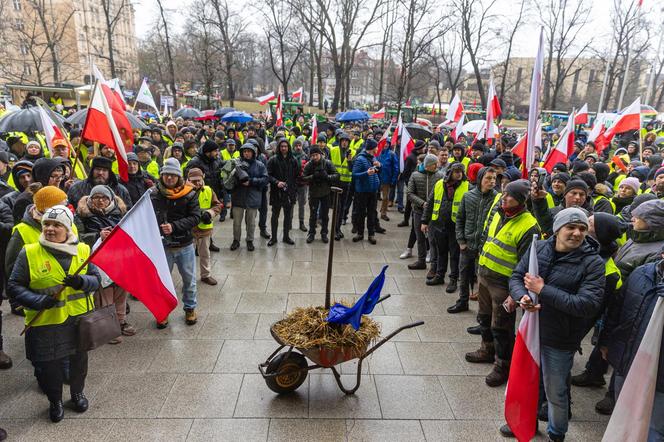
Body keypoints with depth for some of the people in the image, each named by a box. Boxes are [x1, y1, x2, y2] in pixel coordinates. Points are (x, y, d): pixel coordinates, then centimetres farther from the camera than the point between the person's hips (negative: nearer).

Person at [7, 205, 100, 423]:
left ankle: (77, 392, 43)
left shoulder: (83, 250, -2)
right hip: (46, 323, -2)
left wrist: (82, 282, -21)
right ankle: (55, 401, 35)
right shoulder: (29, 253, -9)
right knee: (50, 364, 10)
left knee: (79, 358, 18)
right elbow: (13, 287, -6)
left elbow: (96, 279, 2)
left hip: (80, 318, 2)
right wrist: (39, 301, -21)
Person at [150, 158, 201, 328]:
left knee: (189, 279, 16)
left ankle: (190, 308, 36)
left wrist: (174, 227, -23)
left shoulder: (189, 194, -8)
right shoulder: (153, 194, -8)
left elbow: (195, 217, -13)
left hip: (185, 245, 0)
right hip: (162, 246, 0)